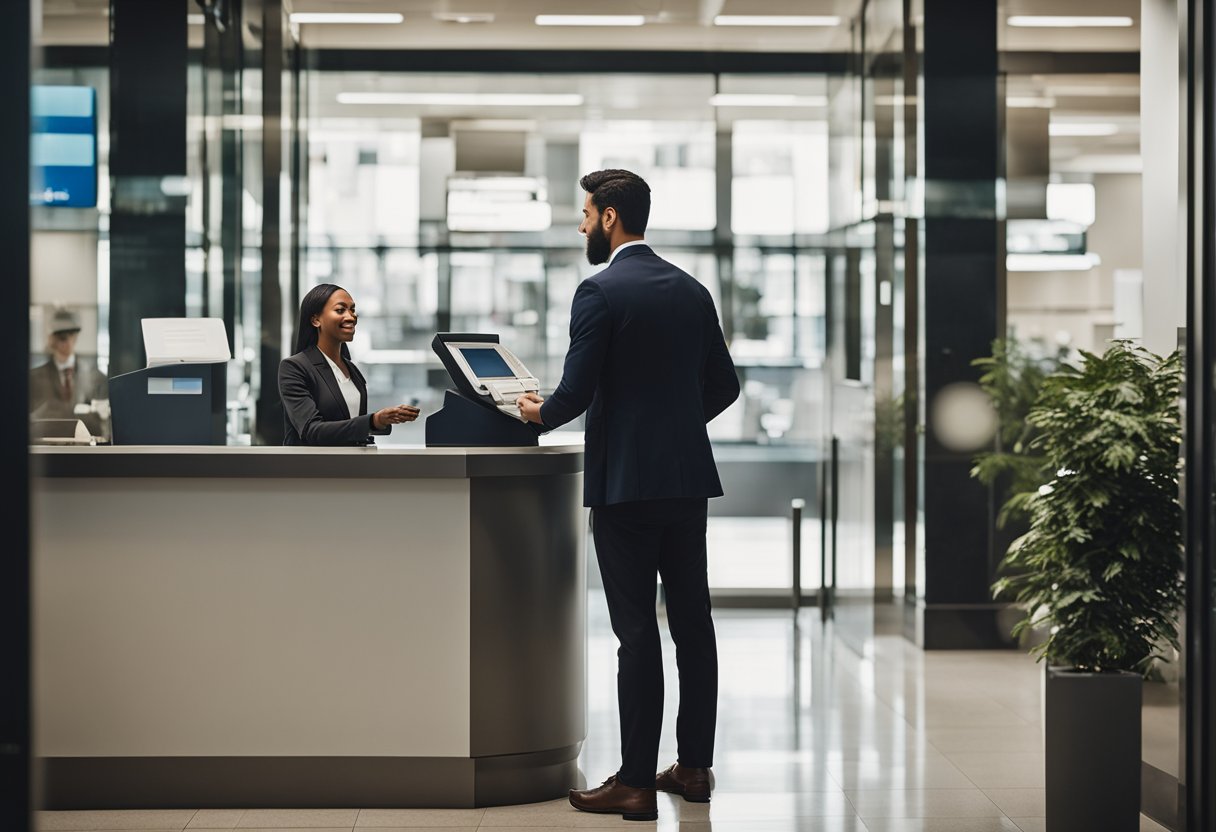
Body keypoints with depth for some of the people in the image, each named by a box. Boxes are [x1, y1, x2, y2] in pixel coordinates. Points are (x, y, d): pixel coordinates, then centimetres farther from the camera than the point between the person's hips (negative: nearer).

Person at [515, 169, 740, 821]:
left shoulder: (600, 292, -11)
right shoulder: (691, 290, 11)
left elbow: (576, 392, -14)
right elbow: (724, 384, 15)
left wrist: (539, 412, 6)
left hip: (626, 481, -7)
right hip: (689, 478, 7)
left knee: (637, 631, -5)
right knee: (692, 621, 11)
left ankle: (636, 782, -2)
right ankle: (694, 766, 19)